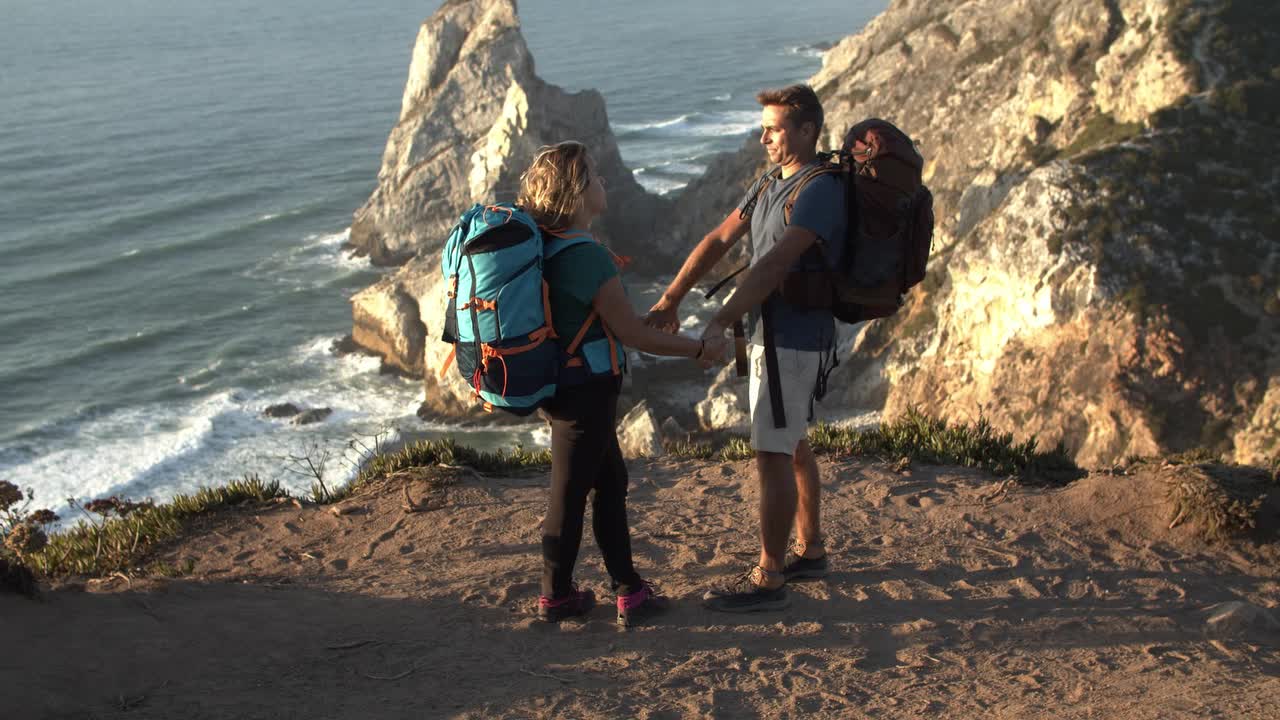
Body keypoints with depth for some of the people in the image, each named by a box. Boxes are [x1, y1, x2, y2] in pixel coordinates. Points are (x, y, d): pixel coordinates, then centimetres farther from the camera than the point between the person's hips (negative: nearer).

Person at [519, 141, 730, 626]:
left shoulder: (544, 246, 5)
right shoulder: (587, 256, -24)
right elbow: (632, 333, -19)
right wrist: (700, 349, -8)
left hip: (561, 383, 9)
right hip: (585, 390, -9)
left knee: (610, 481, 18)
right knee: (571, 493, 5)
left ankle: (628, 587, 26)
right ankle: (555, 596, 20)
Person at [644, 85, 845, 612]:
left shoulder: (821, 191, -17)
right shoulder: (769, 185, 13)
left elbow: (774, 264, -28)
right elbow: (718, 241, 9)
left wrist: (721, 322, -34)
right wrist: (669, 301, 1)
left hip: (795, 341, -10)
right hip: (770, 333, 10)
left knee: (772, 455, -7)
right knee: (791, 446, 17)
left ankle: (767, 580, -1)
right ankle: (810, 552, 30)